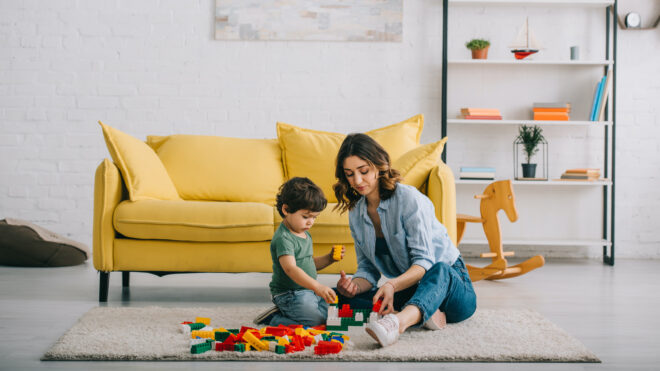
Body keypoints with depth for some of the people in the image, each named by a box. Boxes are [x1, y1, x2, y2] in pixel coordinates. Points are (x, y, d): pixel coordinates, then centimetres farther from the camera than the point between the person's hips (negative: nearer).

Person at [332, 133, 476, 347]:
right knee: (339, 296, -15)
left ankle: (398, 320, -72)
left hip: (449, 280, -6)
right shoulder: (356, 214, 5)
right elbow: (367, 268, 7)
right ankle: (422, 316, -31)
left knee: (439, 271, -42)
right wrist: (355, 285, -18)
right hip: (408, 288, 6)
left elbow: (424, 262, -22)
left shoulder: (409, 199, -15)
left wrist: (393, 285, -42)